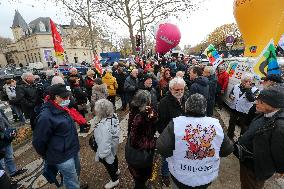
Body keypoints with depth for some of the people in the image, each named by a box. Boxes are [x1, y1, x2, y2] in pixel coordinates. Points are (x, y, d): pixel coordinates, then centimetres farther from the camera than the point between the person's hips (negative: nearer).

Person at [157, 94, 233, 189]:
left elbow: (162, 148, -26)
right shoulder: (216, 124, -14)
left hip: (181, 177, -3)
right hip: (207, 177, 3)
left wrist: (175, 152, -6)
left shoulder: (176, 124, -26)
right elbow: (228, 149, -2)